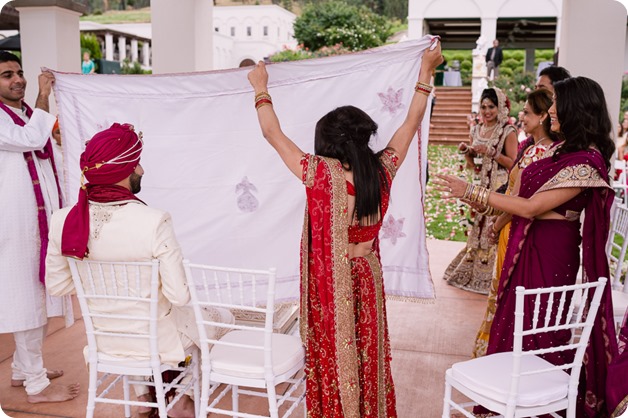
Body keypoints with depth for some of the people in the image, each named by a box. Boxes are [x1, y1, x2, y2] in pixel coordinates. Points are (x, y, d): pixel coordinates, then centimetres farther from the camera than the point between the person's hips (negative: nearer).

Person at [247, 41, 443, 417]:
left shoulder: (322, 174, -20)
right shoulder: (383, 171, -9)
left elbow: (273, 134, -10)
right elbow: (411, 125, 5)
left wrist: (261, 89, 5)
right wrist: (426, 74, 17)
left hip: (331, 286, -4)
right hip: (367, 280, 4)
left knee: (333, 361, 14)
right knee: (367, 358, 20)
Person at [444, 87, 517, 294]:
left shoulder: (508, 132, -4)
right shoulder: (476, 131, 13)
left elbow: (513, 163, -9)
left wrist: (491, 152, -17)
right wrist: (466, 152, -1)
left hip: (499, 188, -6)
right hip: (479, 187, 6)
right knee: (476, 228, 8)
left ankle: (489, 277, 4)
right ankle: (472, 272, 19)